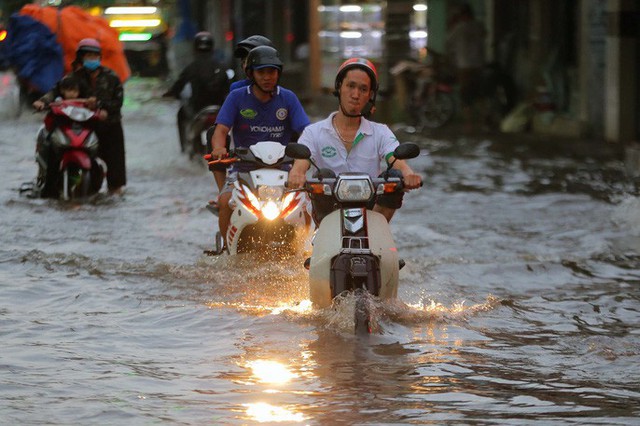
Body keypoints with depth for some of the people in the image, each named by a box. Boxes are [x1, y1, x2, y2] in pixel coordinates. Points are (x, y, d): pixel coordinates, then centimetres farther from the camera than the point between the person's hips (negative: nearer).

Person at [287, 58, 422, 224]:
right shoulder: (314, 132, 8)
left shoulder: (380, 133, 11)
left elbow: (397, 161, -7)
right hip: (328, 210, -1)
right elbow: (300, 165, -10)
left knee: (394, 176, -23)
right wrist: (296, 175, -38)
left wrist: (408, 173, -34)